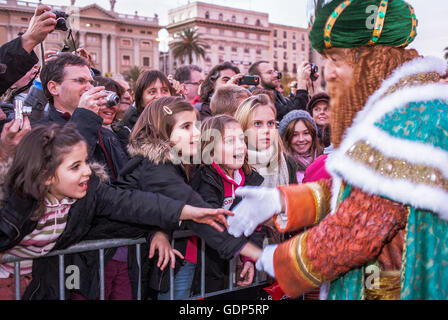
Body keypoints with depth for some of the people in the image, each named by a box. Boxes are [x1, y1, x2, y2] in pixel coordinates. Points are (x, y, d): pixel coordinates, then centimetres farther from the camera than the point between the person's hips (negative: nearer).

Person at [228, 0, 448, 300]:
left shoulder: (409, 114, -23)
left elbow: (362, 227, -26)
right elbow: (346, 191, 11)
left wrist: (283, 260, -12)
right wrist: (279, 200, -2)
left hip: (407, 286, -8)